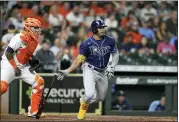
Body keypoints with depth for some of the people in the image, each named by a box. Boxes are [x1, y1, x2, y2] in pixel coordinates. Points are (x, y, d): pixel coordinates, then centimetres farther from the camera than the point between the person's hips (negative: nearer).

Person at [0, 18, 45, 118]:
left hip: (23, 66, 8)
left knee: (39, 82, -4)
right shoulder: (20, 38, -21)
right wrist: (15, 68, -18)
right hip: (9, 65, -8)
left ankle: (33, 112, 0)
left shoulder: (35, 40, 5)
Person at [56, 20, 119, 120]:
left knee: (100, 97, 13)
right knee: (90, 94, -23)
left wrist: (111, 67, -9)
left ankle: (84, 101, 42)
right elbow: (79, 60, -13)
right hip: (90, 70, -5)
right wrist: (67, 71, -22)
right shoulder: (87, 44, -16)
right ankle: (84, 105, 12)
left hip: (102, 72, 5)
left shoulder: (110, 41, -6)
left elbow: (115, 54, 6)